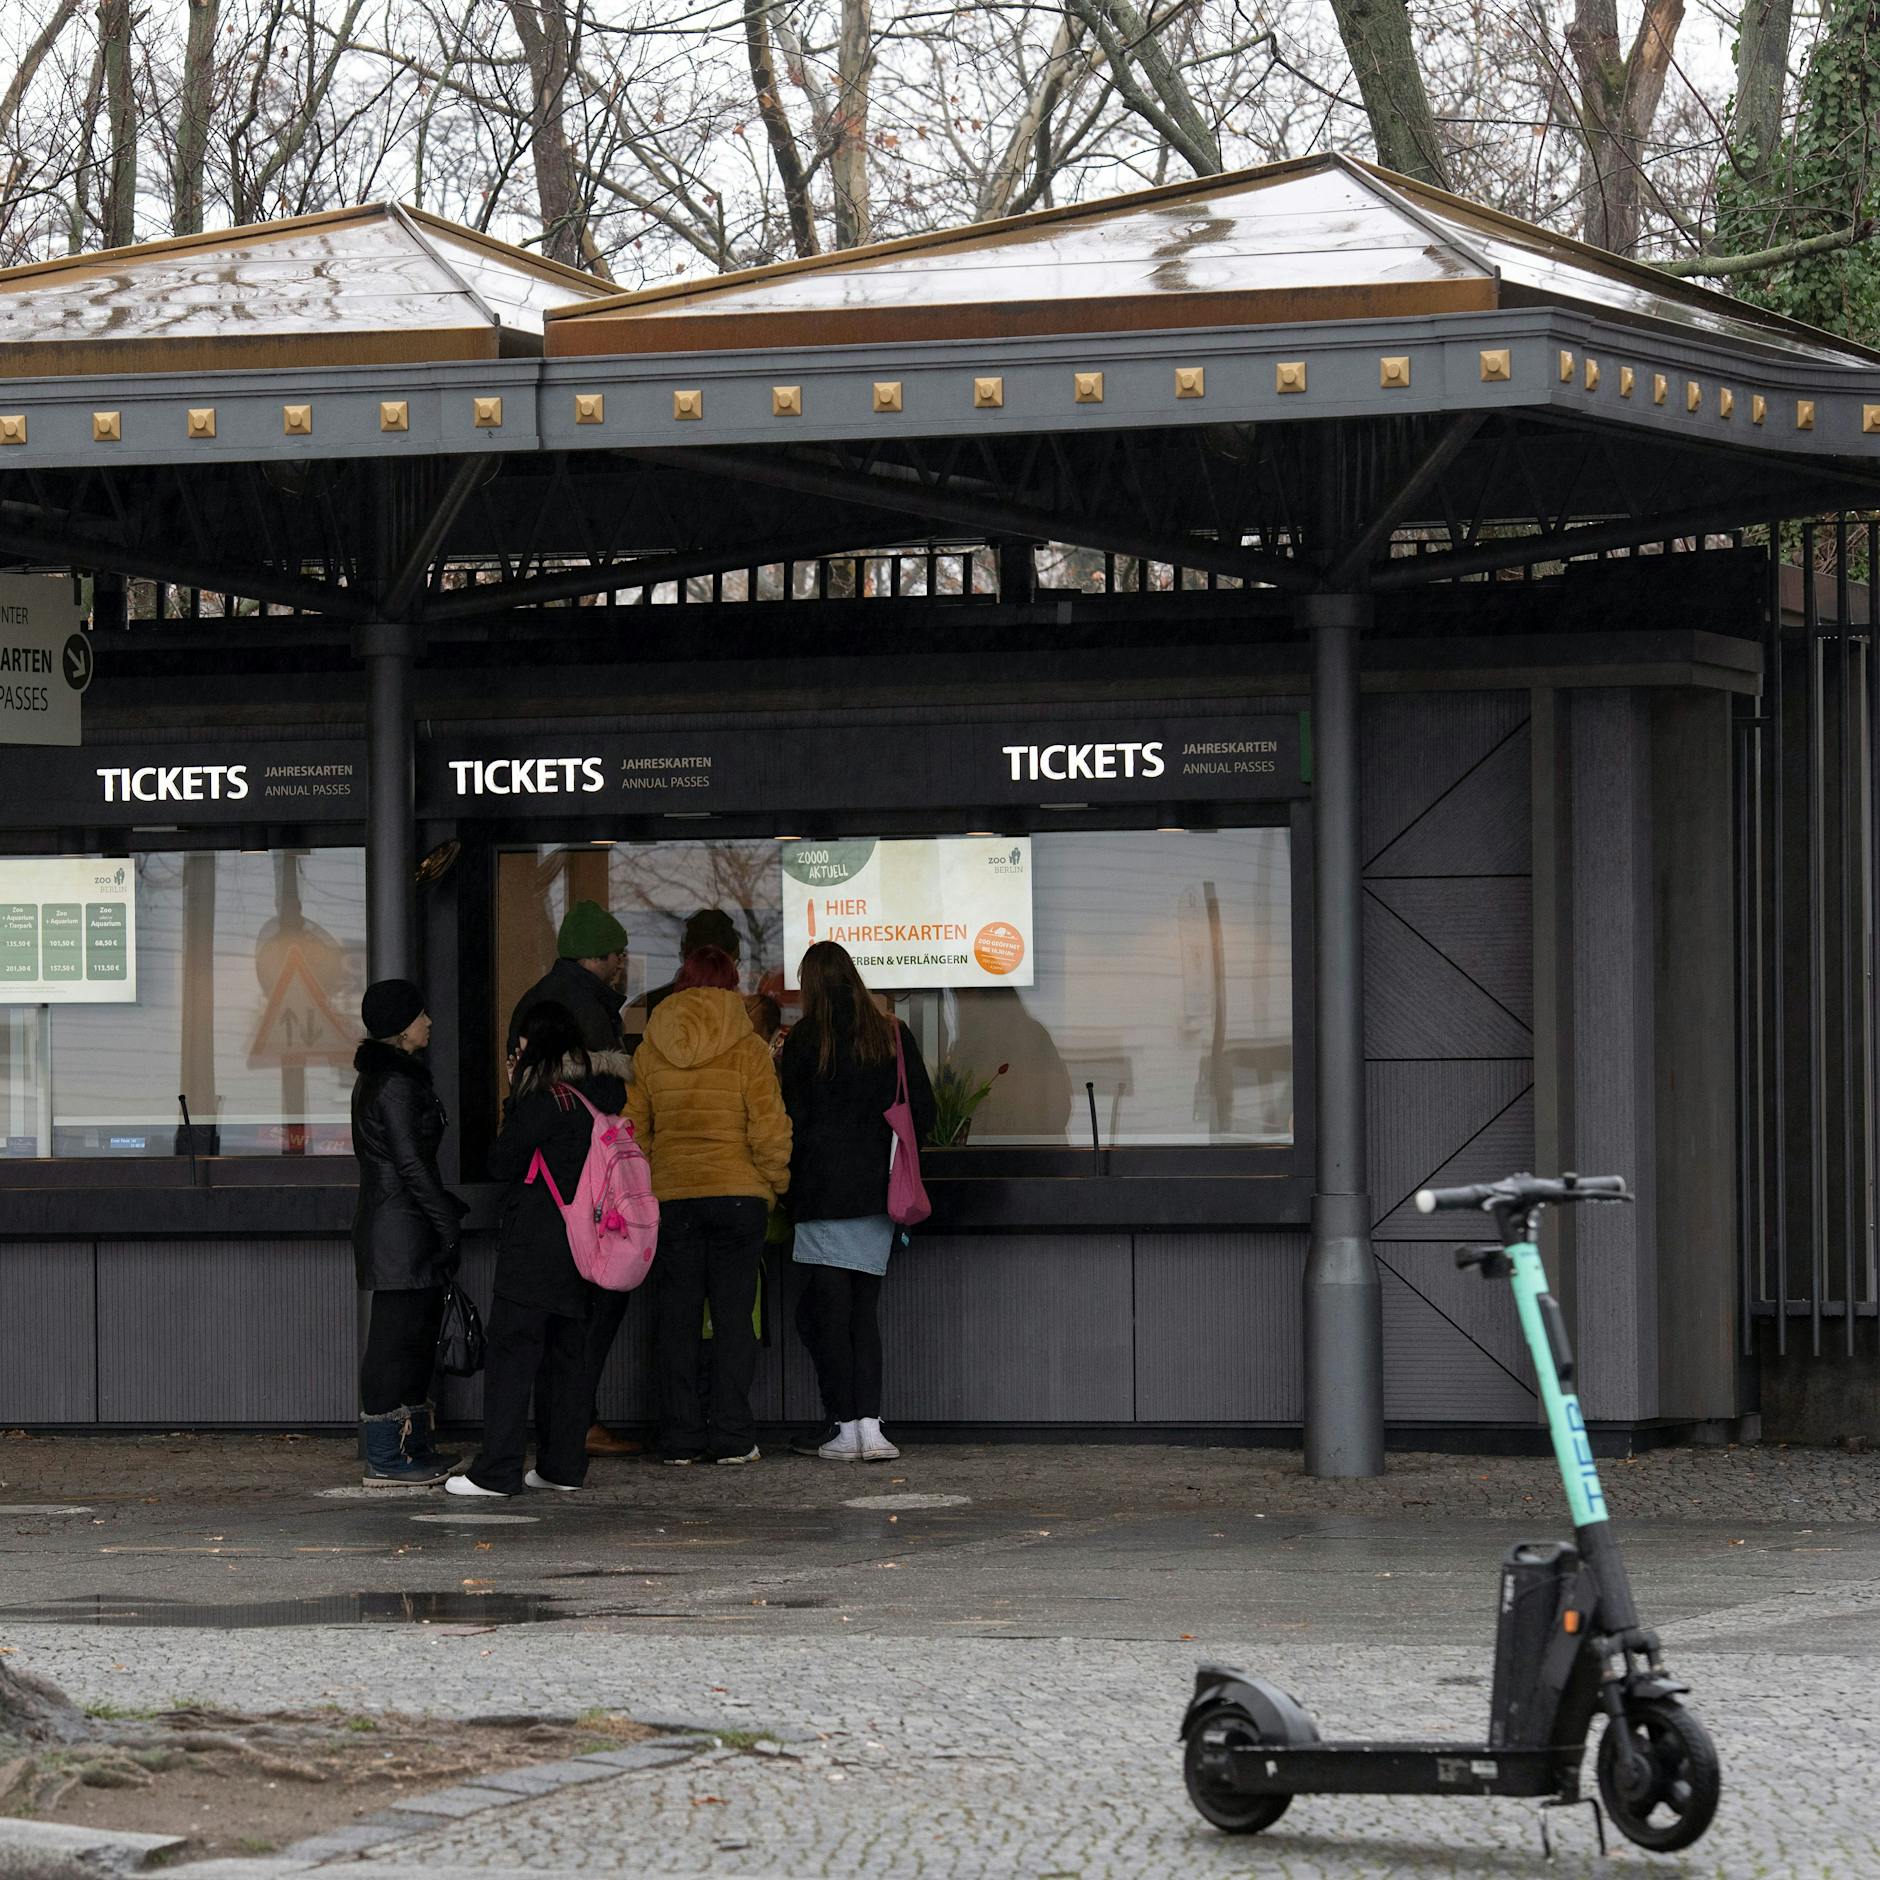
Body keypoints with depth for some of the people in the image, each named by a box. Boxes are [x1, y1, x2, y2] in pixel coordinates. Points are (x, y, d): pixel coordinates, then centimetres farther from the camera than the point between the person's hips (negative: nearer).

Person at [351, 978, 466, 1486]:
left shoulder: (377, 1080, 16)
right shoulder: (396, 1085, -16)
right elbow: (411, 1164, -20)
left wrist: (449, 1210, 23)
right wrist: (449, 1223, -16)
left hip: (384, 1222, 11)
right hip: (401, 1229, -11)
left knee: (418, 1336, 15)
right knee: (397, 1337, -7)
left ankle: (416, 1447, 21)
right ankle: (385, 1456, -4)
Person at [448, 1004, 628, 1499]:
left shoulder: (543, 1098, -14)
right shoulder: (607, 1090, 8)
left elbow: (503, 1163, -9)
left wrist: (514, 1098, 0)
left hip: (536, 1245, -8)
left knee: (512, 1350, -5)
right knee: (568, 1351, 14)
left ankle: (498, 1470, -8)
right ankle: (564, 1463, 15)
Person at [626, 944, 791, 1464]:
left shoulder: (649, 1051, 5)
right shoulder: (747, 1050, -5)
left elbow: (633, 1129, 8)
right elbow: (768, 1128, -8)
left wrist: (642, 1187, 20)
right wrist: (778, 1181, 7)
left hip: (671, 1197, 2)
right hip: (737, 1192, -2)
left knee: (676, 1318, 6)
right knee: (733, 1314, 2)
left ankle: (681, 1437, 6)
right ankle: (730, 1436, -1)